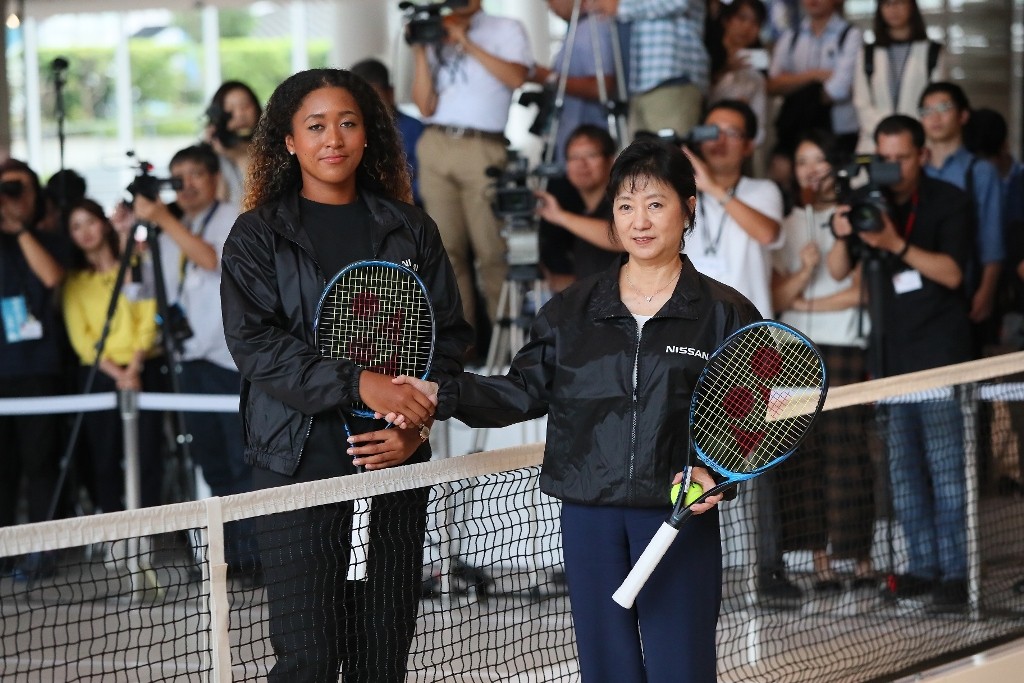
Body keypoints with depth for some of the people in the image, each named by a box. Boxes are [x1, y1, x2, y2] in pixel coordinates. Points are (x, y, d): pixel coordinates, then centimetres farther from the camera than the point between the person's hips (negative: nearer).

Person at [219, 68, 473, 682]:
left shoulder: (412, 231, 12)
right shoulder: (258, 235, 4)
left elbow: (450, 334, 9)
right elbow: (255, 343, -7)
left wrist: (415, 427, -6)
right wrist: (357, 383, -18)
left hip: (394, 457, 3)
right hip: (300, 461, -3)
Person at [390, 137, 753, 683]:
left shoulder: (726, 314, 2)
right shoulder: (571, 310, 10)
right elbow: (526, 390, 9)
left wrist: (714, 474, -17)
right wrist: (442, 395, -3)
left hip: (680, 515, -3)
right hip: (590, 515, 3)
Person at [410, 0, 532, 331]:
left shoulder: (505, 30, 10)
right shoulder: (437, 38, 18)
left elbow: (516, 77, -9)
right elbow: (426, 107, 10)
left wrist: (467, 42, -6)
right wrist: (420, 52, 2)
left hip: (482, 149, -4)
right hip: (436, 146, 4)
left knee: (491, 251, -11)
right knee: (448, 249, -1)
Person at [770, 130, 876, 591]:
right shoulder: (787, 225, 16)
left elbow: (860, 291, -3)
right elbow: (776, 299, 8)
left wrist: (806, 303, 2)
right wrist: (804, 271, -10)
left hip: (844, 347, -4)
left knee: (846, 452, -8)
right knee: (803, 454, -2)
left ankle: (862, 560, -4)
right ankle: (820, 561, 0)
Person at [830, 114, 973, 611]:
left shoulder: (948, 201, -3)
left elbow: (952, 272, -13)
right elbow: (838, 271, 1)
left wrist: (898, 244, -27)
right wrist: (843, 237, -20)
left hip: (940, 353, -4)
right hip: (890, 355, 5)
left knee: (945, 468, -8)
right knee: (902, 472, 6)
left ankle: (954, 571, -7)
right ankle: (922, 564, 13)